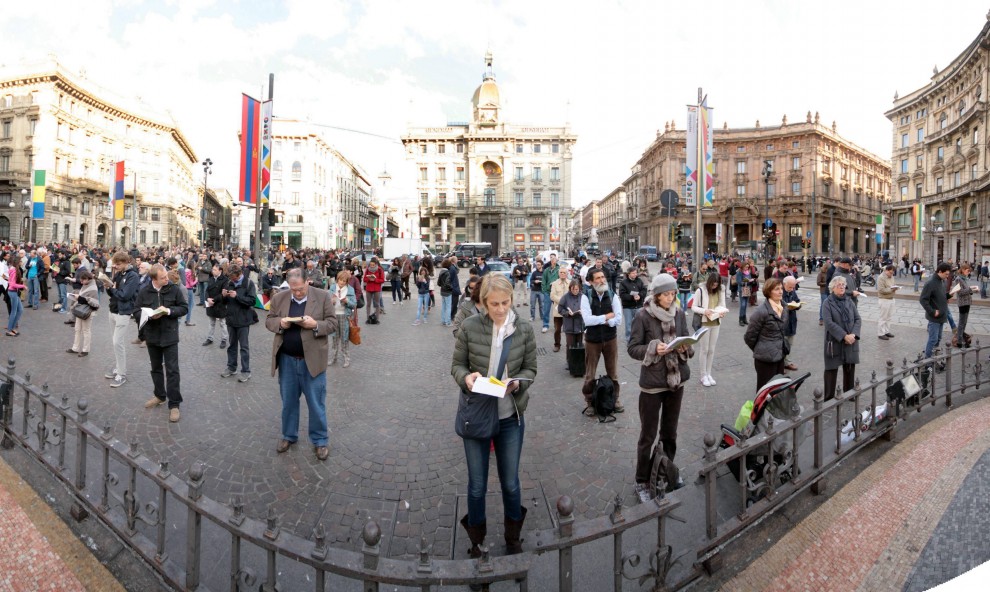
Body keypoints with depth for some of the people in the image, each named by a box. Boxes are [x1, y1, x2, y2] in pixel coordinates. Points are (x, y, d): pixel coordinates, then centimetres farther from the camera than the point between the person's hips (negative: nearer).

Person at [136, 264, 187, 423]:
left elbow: (183, 308, -2)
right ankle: (160, 395, 36)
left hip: (169, 335, -3)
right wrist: (149, 315, -17)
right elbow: (136, 310, 2)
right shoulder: (144, 292, -4)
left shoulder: (175, 289, -7)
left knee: (172, 369, -4)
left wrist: (169, 311, -20)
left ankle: (174, 404, 1)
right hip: (152, 335, 3)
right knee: (156, 367, 18)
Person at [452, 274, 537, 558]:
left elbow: (530, 369, 1)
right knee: (477, 485, 12)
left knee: (510, 483, 16)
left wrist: (516, 383, -19)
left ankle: (513, 538, 42)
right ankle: (476, 542, 36)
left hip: (511, 416, 1)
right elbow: (457, 364, -2)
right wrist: (465, 378, -23)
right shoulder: (469, 326, -11)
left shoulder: (524, 329, -7)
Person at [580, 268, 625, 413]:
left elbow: (618, 320, -11)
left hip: (610, 339, 2)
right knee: (590, 374, 10)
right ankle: (589, 402, 25)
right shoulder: (586, 297, -10)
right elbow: (587, 320, -20)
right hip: (592, 340, -2)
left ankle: (615, 399, 32)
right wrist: (606, 317, -14)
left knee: (613, 372, 14)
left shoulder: (613, 296, -3)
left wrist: (598, 320, -18)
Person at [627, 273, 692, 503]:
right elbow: (632, 348, -11)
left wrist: (685, 348, -13)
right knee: (648, 434, 4)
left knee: (670, 431, 19)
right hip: (652, 382, -5)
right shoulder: (643, 315, -13)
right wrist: (653, 349, -26)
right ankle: (642, 481, 18)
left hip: (676, 379, 5)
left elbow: (687, 341, 9)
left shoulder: (679, 313, 1)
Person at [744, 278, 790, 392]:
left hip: (779, 355, 7)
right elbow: (750, 336, -12)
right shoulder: (761, 311, -19)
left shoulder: (784, 308, 5)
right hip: (765, 357, -7)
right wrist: (759, 349, 1)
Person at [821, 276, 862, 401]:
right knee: (832, 369, 1)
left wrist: (853, 334, -12)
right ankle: (829, 398, 10)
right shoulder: (828, 303, -7)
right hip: (834, 342, -4)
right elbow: (829, 323, -16)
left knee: (850, 368, 13)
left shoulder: (849, 301, 8)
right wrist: (844, 336, -21)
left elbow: (858, 319, 3)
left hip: (851, 342, 4)